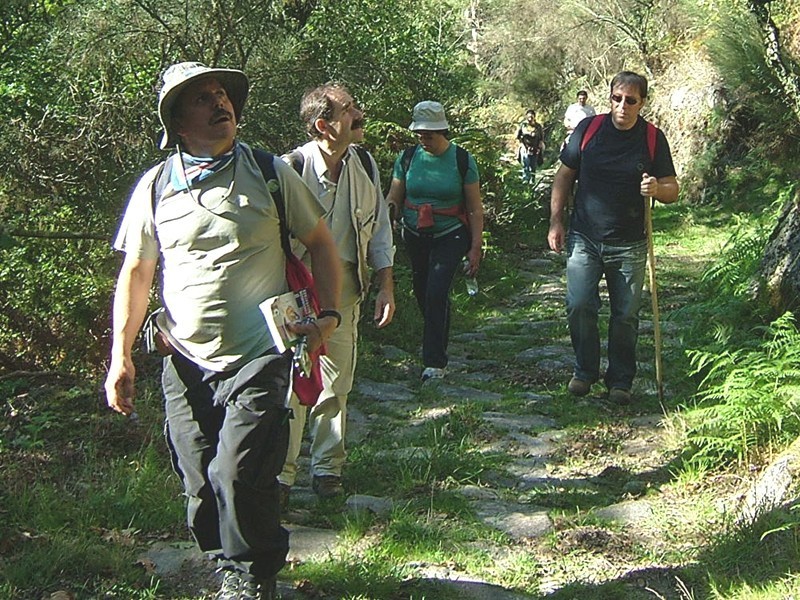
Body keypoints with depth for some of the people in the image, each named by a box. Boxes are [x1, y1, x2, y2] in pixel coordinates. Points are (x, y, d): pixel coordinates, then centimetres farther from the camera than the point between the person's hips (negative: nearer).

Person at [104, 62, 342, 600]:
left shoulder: (271, 174, 2)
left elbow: (319, 242, 10)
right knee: (201, 489, 6)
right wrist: (121, 355, 3)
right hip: (186, 368, 3)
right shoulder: (155, 188, 5)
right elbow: (135, 273, 9)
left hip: (258, 361, -2)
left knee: (238, 477, -13)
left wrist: (329, 313, -3)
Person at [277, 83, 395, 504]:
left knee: (336, 385, 11)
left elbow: (379, 227, 13)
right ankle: (280, 474, 9)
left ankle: (327, 468, 25)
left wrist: (385, 286, 9)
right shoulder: (293, 168, -13)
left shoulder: (363, 162, 5)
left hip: (345, 287, 5)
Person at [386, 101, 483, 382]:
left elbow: (475, 208, -3)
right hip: (415, 236, 4)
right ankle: (437, 344, 37)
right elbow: (394, 198, 5)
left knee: (436, 293, -17)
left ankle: (435, 361, -10)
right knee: (422, 293, 11)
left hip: (450, 235, -4)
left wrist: (475, 247, -7)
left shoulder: (462, 159, -7)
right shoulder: (407, 158, 0)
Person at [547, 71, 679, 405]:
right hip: (584, 239, 0)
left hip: (629, 246, 0)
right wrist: (556, 221, 2)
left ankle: (620, 380, 19)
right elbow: (564, 176, 8)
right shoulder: (589, 128, 1)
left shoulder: (653, 138, 1)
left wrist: (657, 189, -20)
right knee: (579, 306, -9)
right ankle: (585, 371, 12)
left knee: (625, 316, 4)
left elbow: (672, 191, 4)